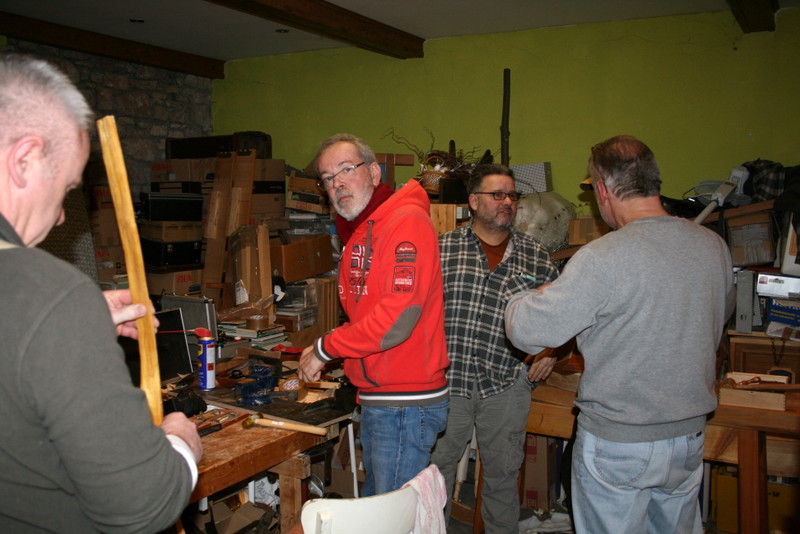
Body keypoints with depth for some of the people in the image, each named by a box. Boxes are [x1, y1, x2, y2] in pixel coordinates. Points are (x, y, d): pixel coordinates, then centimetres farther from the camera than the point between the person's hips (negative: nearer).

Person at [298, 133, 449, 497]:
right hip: (375, 399, 10)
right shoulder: (357, 233, 15)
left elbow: (397, 319, -24)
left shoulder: (407, 222, -15)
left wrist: (325, 349, -13)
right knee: (373, 500, 22)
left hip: (406, 403, -10)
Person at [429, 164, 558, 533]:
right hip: (446, 379, 0)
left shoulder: (537, 257, 4)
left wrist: (551, 351, 0)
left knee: (502, 474, 14)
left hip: (505, 383, 1)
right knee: (434, 468, 12)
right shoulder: (441, 249, 0)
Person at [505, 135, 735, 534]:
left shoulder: (604, 258, -25)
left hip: (618, 444, -6)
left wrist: (524, 298, 0)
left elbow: (528, 331, -21)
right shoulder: (714, 247, -4)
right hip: (690, 437, 6)